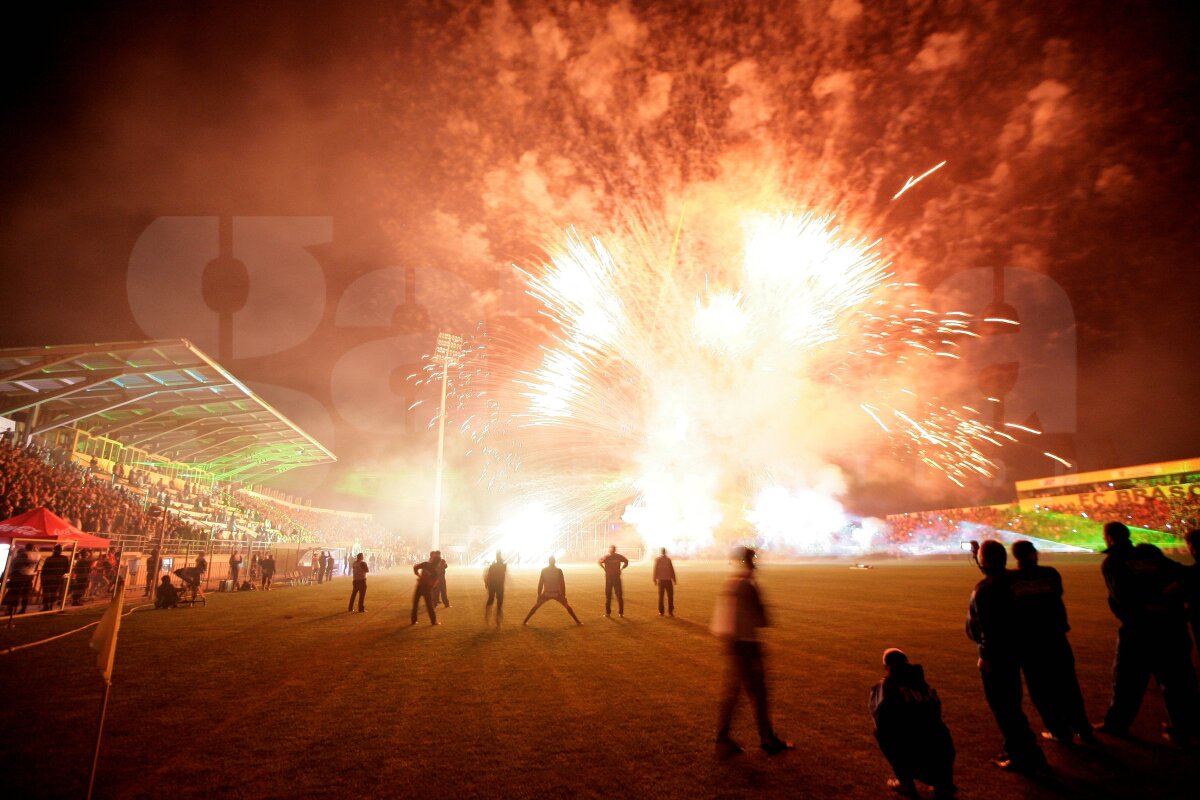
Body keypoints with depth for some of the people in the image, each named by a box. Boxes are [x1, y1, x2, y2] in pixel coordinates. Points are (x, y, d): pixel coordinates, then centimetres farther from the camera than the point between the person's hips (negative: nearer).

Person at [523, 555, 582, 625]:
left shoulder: (544, 570, -4)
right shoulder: (559, 570, -8)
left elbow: (540, 584, -3)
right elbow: (562, 584, -8)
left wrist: (539, 595, 3)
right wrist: (564, 595, -2)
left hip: (546, 594, 1)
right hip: (557, 594, -1)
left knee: (536, 606, 17)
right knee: (567, 606, 15)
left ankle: (525, 621, 12)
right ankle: (577, 621, 13)